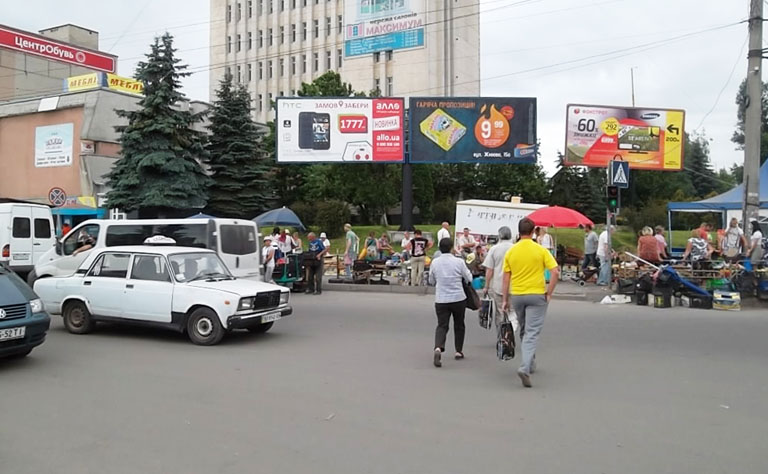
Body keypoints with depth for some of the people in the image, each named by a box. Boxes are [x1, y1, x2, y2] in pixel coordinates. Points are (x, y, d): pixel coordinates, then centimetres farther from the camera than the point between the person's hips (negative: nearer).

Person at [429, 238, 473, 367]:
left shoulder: (435, 262, -3)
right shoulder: (459, 262, -9)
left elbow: (431, 281, 9)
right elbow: (469, 279, 0)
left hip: (441, 300, 1)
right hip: (458, 298, -1)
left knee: (442, 326, 2)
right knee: (459, 325, 17)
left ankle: (438, 348, -23)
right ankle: (459, 351, 24)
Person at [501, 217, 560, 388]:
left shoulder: (510, 251, 0)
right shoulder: (541, 250, -6)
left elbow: (506, 278, 2)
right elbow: (555, 272, -12)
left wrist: (505, 300, 9)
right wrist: (549, 293, -3)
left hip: (516, 295, 3)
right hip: (537, 295, -3)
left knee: (524, 331, 20)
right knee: (532, 333, -3)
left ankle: (529, 365, 31)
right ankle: (525, 367, -18)